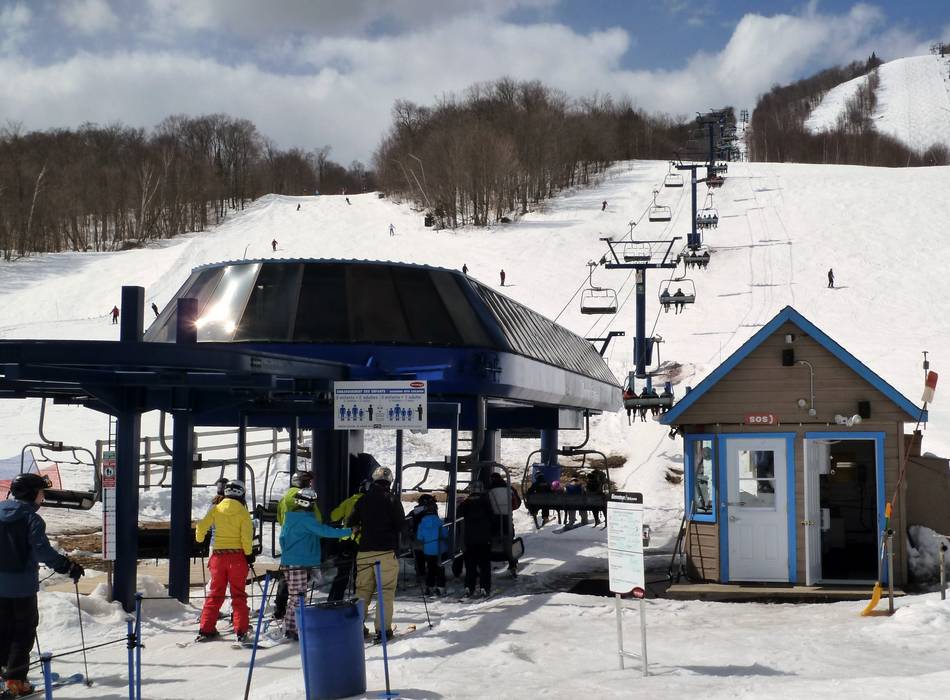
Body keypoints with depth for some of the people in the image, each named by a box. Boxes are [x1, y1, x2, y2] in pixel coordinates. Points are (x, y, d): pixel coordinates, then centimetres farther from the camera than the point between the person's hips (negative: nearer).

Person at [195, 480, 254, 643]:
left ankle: (206, 629, 10)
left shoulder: (216, 509, 2)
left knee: (215, 593, 12)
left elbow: (201, 527, 0)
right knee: (238, 594, 6)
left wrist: (199, 541, 18)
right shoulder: (243, 512, -6)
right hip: (237, 555, -2)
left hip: (218, 555, 2)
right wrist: (249, 553, -3)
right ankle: (241, 631, 1)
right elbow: (246, 536, -13)